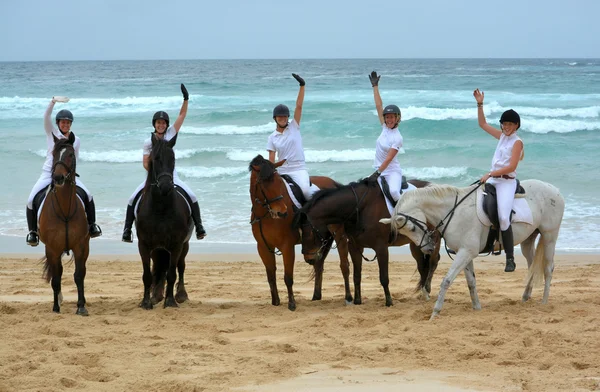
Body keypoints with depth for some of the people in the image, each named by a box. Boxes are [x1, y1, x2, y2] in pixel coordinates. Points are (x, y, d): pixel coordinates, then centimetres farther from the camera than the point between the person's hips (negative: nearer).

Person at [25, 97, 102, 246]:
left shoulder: (76, 140, 7)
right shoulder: (51, 133, 0)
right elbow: (46, 116, -17)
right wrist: (54, 101, -32)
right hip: (48, 173, -2)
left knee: (88, 196, -13)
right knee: (31, 201, -18)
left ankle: (92, 226, 6)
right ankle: (32, 232, -1)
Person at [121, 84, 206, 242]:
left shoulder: (171, 134, 2)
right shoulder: (149, 142, 1)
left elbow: (182, 115, -3)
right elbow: (145, 162, -2)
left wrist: (185, 99, -14)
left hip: (171, 176, 0)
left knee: (192, 197, -18)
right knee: (133, 199, -14)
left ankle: (199, 227, -5)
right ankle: (127, 230, -4)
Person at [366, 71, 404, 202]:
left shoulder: (398, 138, -13)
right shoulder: (385, 127, 4)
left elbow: (388, 159, -19)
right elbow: (379, 106, 5)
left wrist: (377, 173, -25)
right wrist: (375, 86, 5)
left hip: (392, 171, -7)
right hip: (379, 170, 7)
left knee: (394, 191, -33)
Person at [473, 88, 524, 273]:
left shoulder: (517, 142, -6)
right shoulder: (502, 136, 14)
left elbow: (511, 167, -16)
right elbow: (483, 124, 23)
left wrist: (490, 174, -17)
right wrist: (480, 104, 14)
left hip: (507, 182, -8)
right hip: (493, 180, 8)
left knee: (504, 218, -22)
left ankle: (510, 259, -16)